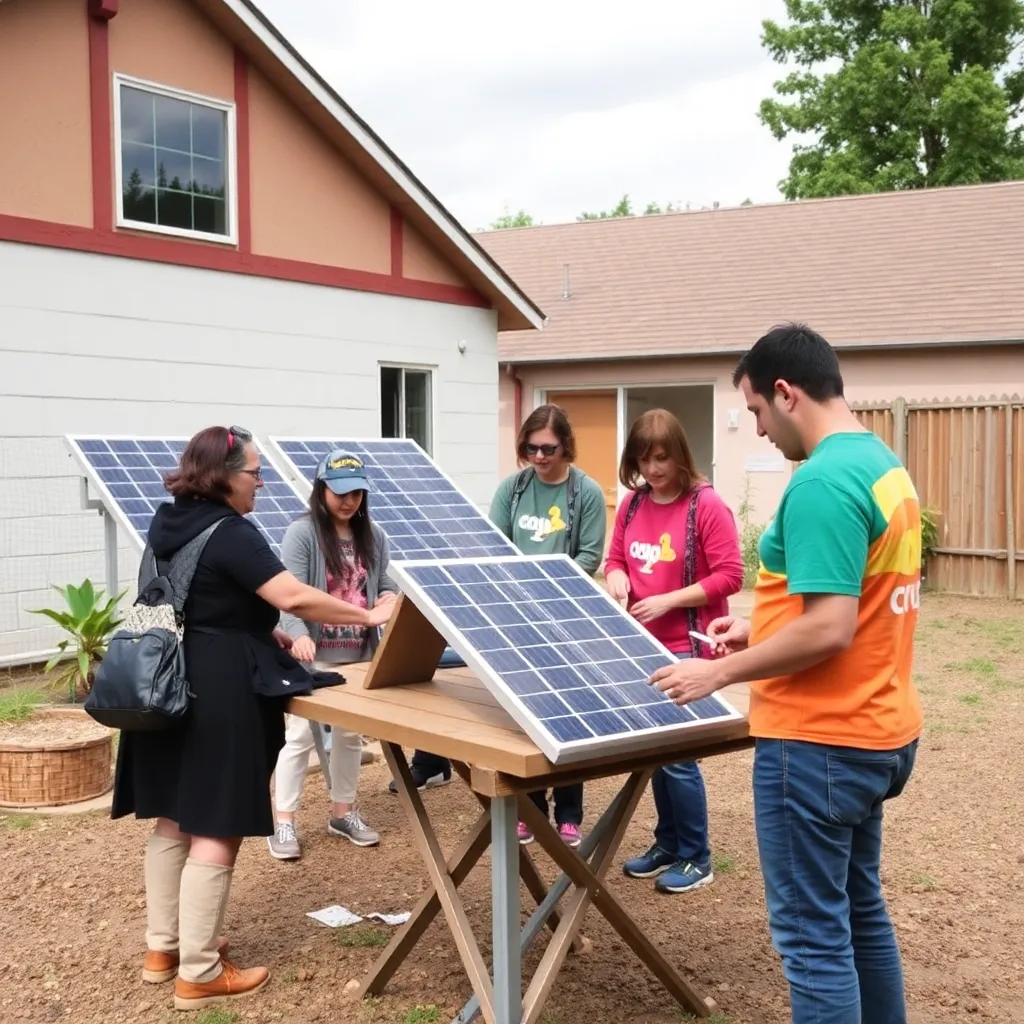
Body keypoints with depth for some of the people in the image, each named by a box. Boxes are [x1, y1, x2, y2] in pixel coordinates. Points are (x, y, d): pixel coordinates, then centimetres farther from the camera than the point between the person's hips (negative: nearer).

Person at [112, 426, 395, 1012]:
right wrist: (370, 617, -18)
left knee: (174, 819, 17)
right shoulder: (230, 533, -17)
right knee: (216, 830, -2)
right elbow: (295, 598, -27)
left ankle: (163, 948, 28)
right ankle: (200, 974, 4)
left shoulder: (170, 524, 10)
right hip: (219, 692, -9)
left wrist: (259, 632, 21)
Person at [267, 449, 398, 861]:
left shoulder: (373, 536, 7)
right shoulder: (301, 534, -11)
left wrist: (389, 597, -10)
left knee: (351, 733, 15)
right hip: (312, 656, -5)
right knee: (300, 734, -1)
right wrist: (299, 635, -36)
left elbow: (384, 584, 15)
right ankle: (284, 823, 8)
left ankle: (343, 812, 30)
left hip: (359, 655, 6)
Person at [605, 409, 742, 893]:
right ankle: (667, 845, 29)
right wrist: (616, 578, -7)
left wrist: (669, 600, -19)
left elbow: (729, 576, -13)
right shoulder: (632, 504, 7)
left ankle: (695, 858, 12)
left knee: (678, 752, -4)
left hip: (687, 649, -6)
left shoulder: (707, 506, -12)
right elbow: (615, 558, 16)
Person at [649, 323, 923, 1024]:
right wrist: (762, 628, 15)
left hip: (819, 742, -10)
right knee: (860, 911, 22)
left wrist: (720, 673, -16)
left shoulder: (821, 482, -22)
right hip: (876, 732, 10)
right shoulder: (885, 466, 9)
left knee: (813, 934, 2)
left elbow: (829, 629, -26)